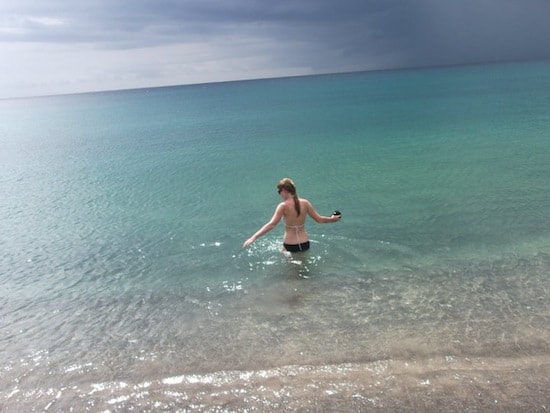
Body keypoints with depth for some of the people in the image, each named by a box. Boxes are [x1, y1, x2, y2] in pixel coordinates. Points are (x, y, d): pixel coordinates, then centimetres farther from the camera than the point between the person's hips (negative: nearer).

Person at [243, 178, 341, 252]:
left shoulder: (283, 206, -14)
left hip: (290, 246, -5)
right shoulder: (305, 203, -2)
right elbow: (319, 219, 5)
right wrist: (332, 219, 25)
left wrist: (254, 237, -27)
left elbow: (271, 224, -24)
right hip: (305, 244, 5)